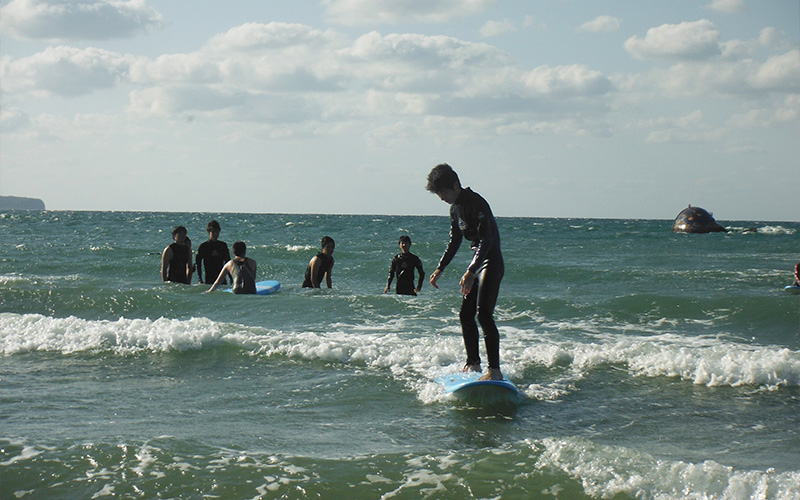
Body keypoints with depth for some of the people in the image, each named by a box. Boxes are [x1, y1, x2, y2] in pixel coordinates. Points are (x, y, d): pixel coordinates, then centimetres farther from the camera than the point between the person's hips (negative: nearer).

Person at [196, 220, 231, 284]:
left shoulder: (223, 245, 9)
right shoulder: (203, 246, -1)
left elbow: (228, 261, 16)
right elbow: (198, 263, 0)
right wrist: (200, 280, -6)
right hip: (209, 280, -3)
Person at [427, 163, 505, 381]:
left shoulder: (476, 203, -19)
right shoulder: (455, 208, 11)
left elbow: (487, 239, -26)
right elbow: (454, 241, 23)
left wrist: (471, 271, -34)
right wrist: (440, 268, 19)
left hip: (491, 262, -10)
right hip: (477, 262, 10)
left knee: (484, 313, -18)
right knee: (466, 314, 11)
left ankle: (495, 370, -20)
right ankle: (473, 363, 24)